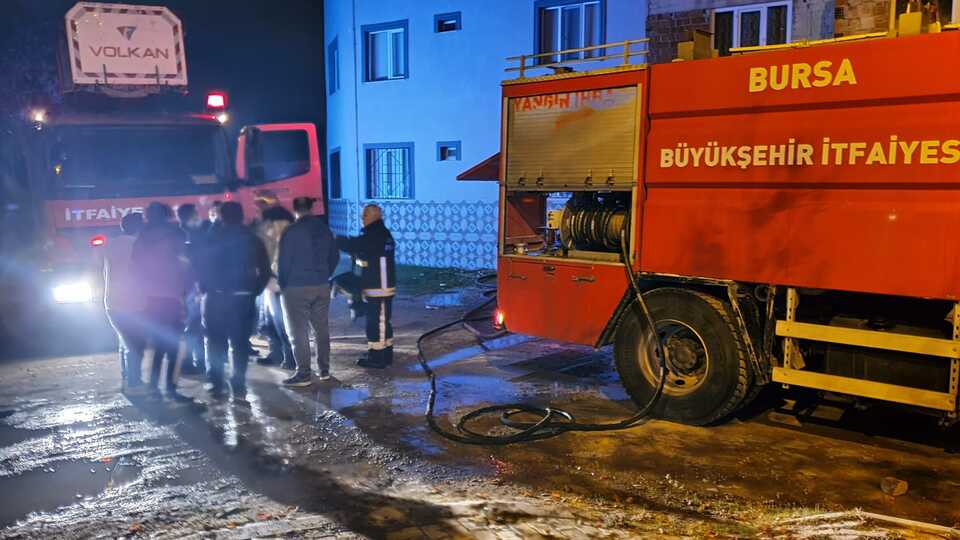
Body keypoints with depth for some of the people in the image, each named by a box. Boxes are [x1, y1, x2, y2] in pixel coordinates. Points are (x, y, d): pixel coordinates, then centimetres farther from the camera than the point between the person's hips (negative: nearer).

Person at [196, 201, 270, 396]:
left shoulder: (211, 238, -1)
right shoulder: (252, 239, 3)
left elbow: (201, 267, -5)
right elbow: (265, 269, 1)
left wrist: (204, 289, 7)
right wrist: (254, 291, 7)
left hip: (215, 297, -1)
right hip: (243, 298, 1)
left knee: (215, 341, 9)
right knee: (240, 342, 6)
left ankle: (215, 382, 7)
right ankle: (238, 384, 3)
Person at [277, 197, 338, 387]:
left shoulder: (291, 232, -11)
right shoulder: (324, 229, 6)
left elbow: (283, 261, -11)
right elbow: (334, 257, 11)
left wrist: (282, 284, 2)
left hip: (296, 288, -5)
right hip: (322, 286, 6)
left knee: (298, 332, -1)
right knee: (321, 328, 13)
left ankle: (303, 374, -1)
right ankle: (324, 370, 18)